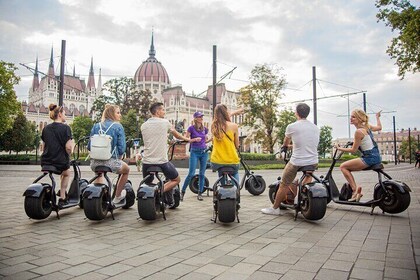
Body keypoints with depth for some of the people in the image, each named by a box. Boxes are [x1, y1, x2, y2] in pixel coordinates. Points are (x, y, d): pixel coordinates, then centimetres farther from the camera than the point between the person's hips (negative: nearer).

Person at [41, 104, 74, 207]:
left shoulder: (46, 128, 8)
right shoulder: (65, 128, -10)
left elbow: (43, 147, 13)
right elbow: (68, 148, -17)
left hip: (45, 162, 5)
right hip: (61, 162, -5)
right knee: (66, 174, 29)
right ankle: (62, 198, 25)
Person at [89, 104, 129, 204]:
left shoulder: (96, 126, 6)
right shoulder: (118, 127, -5)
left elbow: (90, 146, 6)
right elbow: (121, 147, -10)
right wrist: (119, 156, 10)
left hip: (95, 163, 5)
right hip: (111, 162, -5)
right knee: (126, 170, 29)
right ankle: (117, 197, 34)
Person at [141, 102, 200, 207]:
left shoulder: (143, 125, 7)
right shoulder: (165, 122, -3)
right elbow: (177, 135, 12)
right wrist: (188, 139, 31)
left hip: (147, 161, 4)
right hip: (162, 161, -4)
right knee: (176, 180, 15)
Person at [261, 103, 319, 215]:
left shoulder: (292, 127, -7)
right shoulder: (316, 128, 7)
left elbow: (286, 141, 13)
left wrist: (284, 147, 38)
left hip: (296, 162, -4)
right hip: (313, 162, 5)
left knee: (284, 185, 9)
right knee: (309, 175, 36)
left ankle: (275, 208, 19)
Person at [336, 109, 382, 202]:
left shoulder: (358, 131, -17)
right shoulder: (367, 126, 8)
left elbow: (353, 150, -12)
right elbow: (379, 127, 30)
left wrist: (340, 148, 0)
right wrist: (378, 117, 46)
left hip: (369, 158, -10)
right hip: (376, 156, 10)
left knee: (343, 166, -4)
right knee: (347, 168, 16)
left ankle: (355, 189, -6)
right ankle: (357, 191, 14)